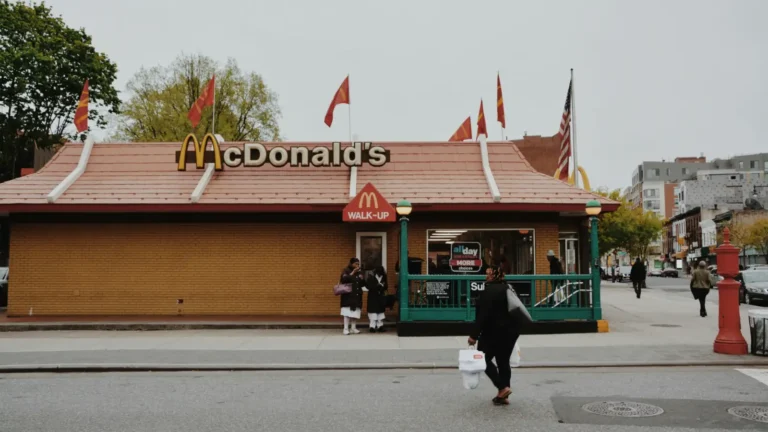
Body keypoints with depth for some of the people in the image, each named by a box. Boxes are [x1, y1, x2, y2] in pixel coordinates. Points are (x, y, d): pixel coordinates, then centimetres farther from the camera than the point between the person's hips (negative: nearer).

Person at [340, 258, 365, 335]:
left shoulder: (359, 272, 13)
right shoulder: (346, 270, -2)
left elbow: (363, 284, 16)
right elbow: (344, 279, -21)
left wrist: (362, 279, -5)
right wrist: (353, 272, -19)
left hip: (357, 295, 5)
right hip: (348, 295, -5)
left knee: (355, 312, 4)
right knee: (347, 312, -8)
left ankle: (353, 328, 11)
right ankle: (346, 328, -4)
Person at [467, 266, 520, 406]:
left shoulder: (489, 291, -15)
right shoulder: (507, 289, 13)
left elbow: (483, 315, -21)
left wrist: (474, 335, -19)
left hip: (495, 332, -8)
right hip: (510, 331, 8)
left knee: (484, 359, 5)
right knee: (503, 361, 12)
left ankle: (502, 388, -5)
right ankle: (503, 396, 13)